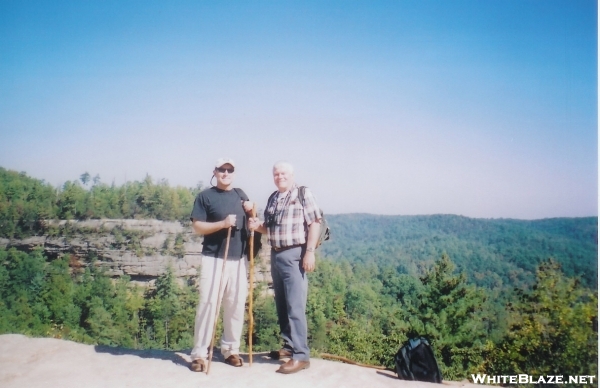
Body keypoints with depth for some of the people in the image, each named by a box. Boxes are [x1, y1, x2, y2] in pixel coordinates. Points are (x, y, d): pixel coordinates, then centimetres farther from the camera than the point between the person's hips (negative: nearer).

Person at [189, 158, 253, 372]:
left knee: (236, 305, 7)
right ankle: (199, 353, 2)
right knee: (208, 303, -7)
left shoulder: (240, 194, 14)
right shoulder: (205, 196, -1)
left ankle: (230, 349, 20)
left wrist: (251, 210, 3)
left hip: (238, 259, 5)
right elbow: (197, 226, -7)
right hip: (214, 258, -5)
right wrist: (222, 223, -20)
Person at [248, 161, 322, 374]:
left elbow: (315, 223, -11)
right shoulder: (272, 198, 16)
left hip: (294, 255, -7)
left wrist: (310, 251, -19)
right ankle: (289, 346, 23)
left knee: (295, 306, -9)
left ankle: (301, 355, -6)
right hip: (276, 254, 8)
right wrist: (258, 226, 0)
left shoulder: (303, 194, -4)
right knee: (281, 305, 12)